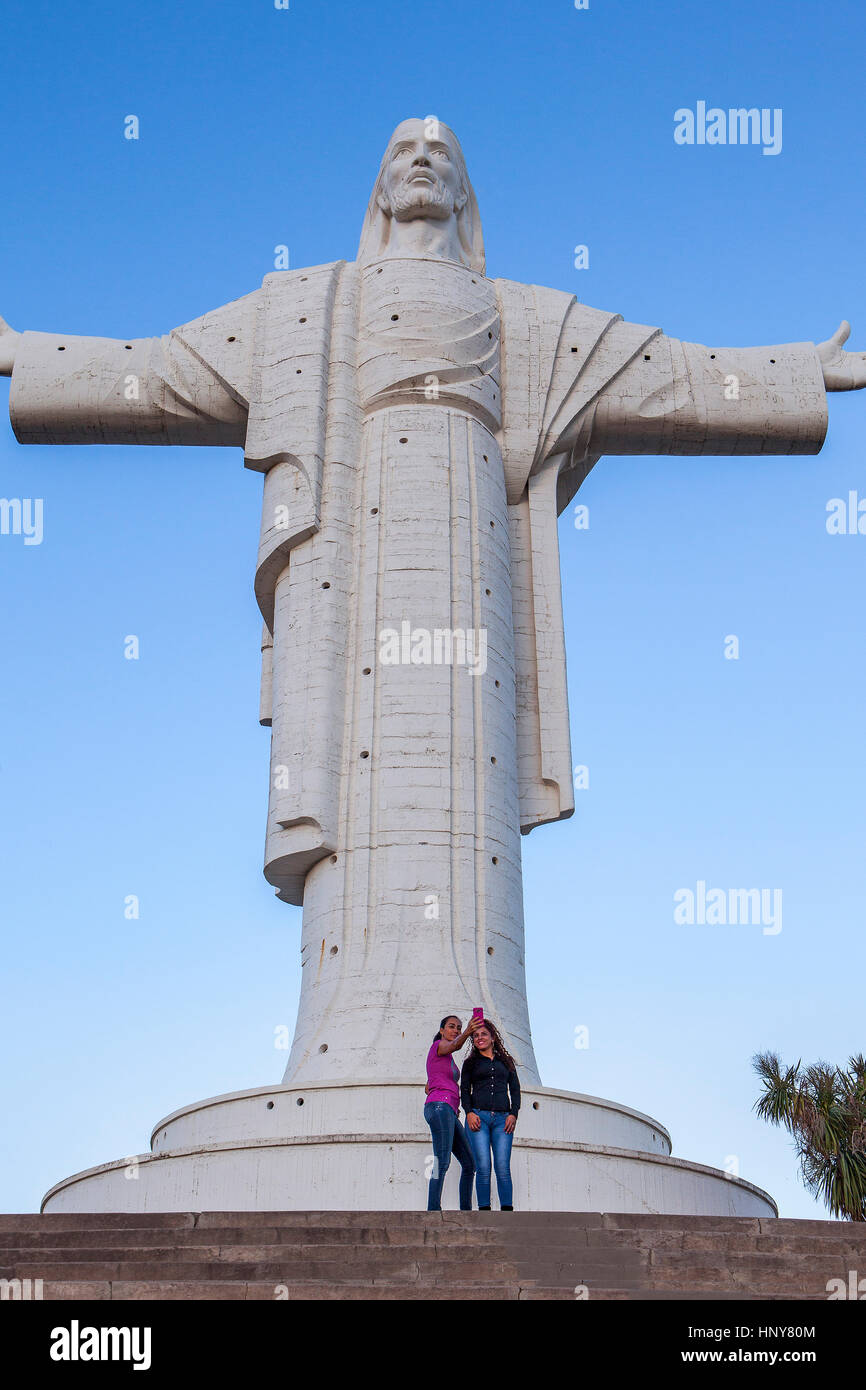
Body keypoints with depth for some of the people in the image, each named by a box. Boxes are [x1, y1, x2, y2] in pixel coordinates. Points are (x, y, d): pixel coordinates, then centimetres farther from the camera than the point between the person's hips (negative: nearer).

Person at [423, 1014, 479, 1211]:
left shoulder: (449, 1060, 29)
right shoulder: (438, 1045, 3)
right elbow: (454, 1045, -21)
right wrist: (467, 1033, -42)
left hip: (450, 1114, 10)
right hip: (439, 1106, -10)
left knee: (470, 1164, 6)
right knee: (442, 1163, -20)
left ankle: (466, 1210, 7)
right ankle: (433, 1210, -27)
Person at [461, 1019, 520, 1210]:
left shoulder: (506, 1061, 20)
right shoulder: (470, 1063, 17)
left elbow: (515, 1089, 16)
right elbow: (464, 1091, 10)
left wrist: (513, 1114, 1)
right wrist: (469, 1112, -7)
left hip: (502, 1119, 1)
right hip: (478, 1117, -1)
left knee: (503, 1167, -9)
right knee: (483, 1167, -10)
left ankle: (507, 1210, -10)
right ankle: (484, 1210, -9)